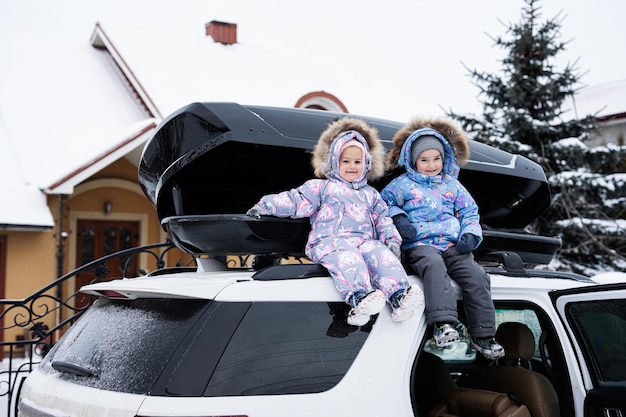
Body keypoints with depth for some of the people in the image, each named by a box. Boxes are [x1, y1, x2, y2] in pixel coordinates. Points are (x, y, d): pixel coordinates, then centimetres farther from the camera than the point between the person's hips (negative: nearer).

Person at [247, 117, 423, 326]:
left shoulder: (370, 194, 32)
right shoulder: (322, 187, 22)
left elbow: (383, 219, 29)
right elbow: (295, 200, 14)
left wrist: (392, 240, 11)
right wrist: (265, 206, 3)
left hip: (365, 241, 4)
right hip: (331, 241, -4)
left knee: (382, 253, -30)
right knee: (346, 256, -39)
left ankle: (399, 296, -49)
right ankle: (359, 297, -63)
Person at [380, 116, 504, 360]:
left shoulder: (452, 186, 22)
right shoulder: (402, 184, 12)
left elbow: (470, 212, 26)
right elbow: (382, 202, 15)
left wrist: (471, 234, 7)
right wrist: (397, 218, -4)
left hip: (453, 246, 4)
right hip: (419, 245, -4)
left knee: (477, 275, -20)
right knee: (434, 265, -38)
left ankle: (482, 335, -13)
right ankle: (443, 324, -50)